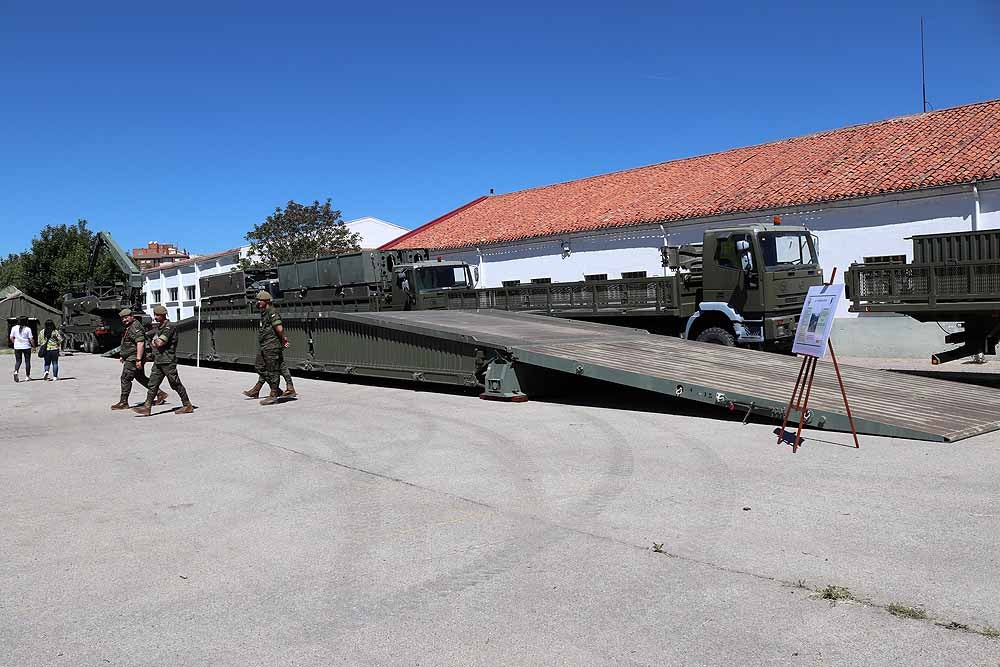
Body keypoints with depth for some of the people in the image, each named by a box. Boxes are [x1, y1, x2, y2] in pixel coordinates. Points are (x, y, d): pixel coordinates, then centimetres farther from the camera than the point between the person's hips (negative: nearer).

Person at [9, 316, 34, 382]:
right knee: (27, 361, 8)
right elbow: (31, 339, -9)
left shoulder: (14, 328, -1)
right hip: (26, 347, -2)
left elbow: (11, 338, 3)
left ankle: (16, 371, -17)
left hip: (17, 347, 2)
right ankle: (27, 375, 12)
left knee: (18, 360, 9)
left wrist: (15, 343, 19)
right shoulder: (28, 329, -10)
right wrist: (33, 345, 5)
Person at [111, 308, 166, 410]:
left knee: (125, 378, -7)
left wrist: (138, 359, -29)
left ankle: (123, 402, -1)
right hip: (130, 358, 11)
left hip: (133, 358, -11)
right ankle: (159, 394, 20)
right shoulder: (128, 327, 16)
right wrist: (122, 355, 24)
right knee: (140, 378, 16)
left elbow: (140, 343, -26)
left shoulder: (135, 327, -18)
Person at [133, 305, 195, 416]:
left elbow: (160, 343, -22)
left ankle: (188, 406, 9)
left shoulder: (169, 327, -15)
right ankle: (147, 407, 3)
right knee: (152, 384, 3)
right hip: (158, 361, 9)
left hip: (168, 361, -9)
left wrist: (155, 341, -2)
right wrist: (155, 342, 3)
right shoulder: (158, 326, 15)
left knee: (176, 384, -1)